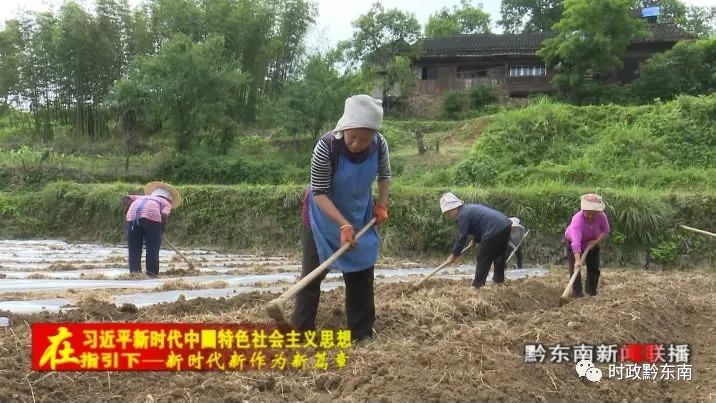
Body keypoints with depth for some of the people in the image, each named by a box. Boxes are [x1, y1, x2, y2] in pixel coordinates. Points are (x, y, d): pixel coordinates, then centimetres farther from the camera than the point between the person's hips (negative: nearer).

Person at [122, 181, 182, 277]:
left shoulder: (144, 197, 40)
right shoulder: (166, 203, 26)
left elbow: (125, 198, 27)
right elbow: (163, 215, 4)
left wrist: (129, 209, 23)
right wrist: (163, 231, 14)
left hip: (133, 215, 4)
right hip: (151, 215, -4)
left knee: (134, 248, 10)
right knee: (152, 247, 6)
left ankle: (134, 271, 3)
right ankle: (152, 273, 5)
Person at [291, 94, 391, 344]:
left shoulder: (380, 145, -20)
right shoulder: (326, 146, -33)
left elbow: (384, 174, 3)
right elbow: (319, 193, -28)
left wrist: (382, 205, -4)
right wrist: (343, 225, -33)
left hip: (360, 215, 4)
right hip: (324, 216, -4)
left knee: (361, 273, 9)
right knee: (312, 272, 0)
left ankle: (362, 331, 21)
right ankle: (300, 330, 7)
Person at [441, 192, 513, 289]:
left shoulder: (463, 215, -8)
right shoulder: (470, 208, 21)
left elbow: (462, 237, -8)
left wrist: (454, 255, 1)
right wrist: (475, 239, 30)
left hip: (495, 230, -10)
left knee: (483, 259, 2)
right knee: (499, 255, 25)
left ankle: (477, 285, 7)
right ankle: (499, 279, 39)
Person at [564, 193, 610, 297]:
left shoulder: (602, 216, -28)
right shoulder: (577, 219, -42)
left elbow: (606, 231, -11)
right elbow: (576, 243, -49)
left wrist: (596, 241, -28)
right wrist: (577, 260, -56)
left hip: (592, 243, 4)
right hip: (572, 242, -4)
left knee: (594, 268, 5)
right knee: (575, 268, -14)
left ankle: (591, 292, 18)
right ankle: (578, 294, -12)